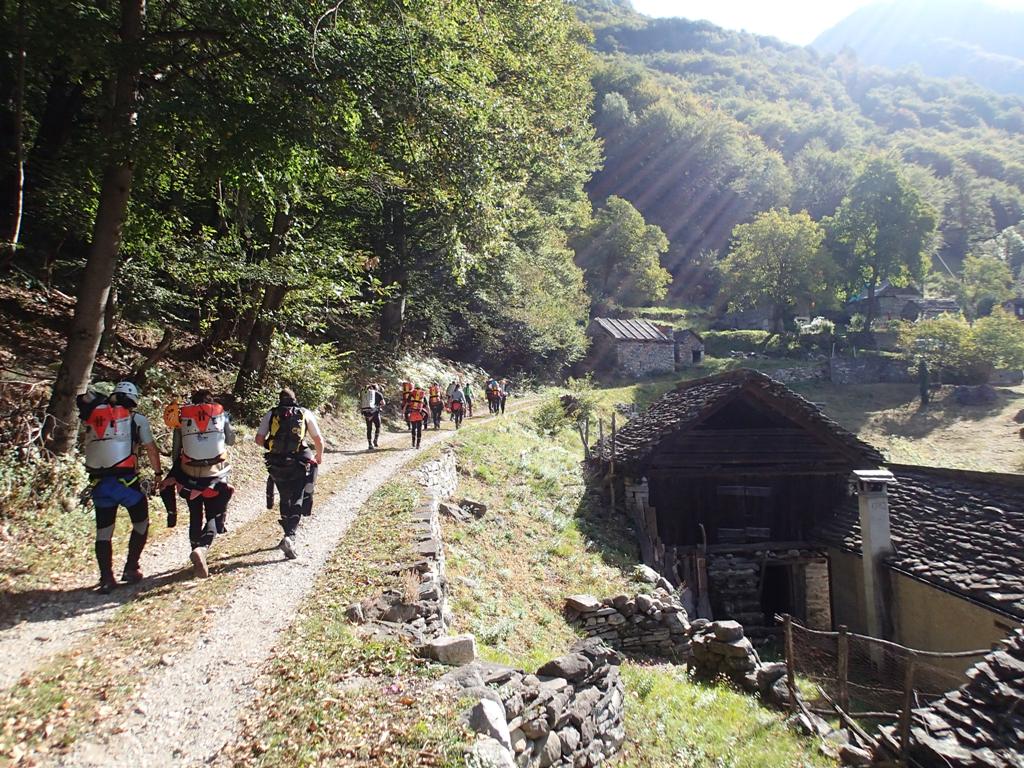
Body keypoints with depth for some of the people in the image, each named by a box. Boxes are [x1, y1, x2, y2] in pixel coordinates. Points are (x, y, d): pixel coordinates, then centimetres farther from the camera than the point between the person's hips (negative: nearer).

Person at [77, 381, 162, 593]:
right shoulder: (137, 419, 2)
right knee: (141, 523, 15)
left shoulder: (93, 416, 8)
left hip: (98, 483, 3)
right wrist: (158, 473, 19)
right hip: (125, 480, -3)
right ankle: (131, 570, 13)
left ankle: (106, 578, 10)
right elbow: (151, 449, 6)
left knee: (103, 531, 13)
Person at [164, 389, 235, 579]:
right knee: (214, 516, 6)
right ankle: (202, 548, -20)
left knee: (196, 516, 18)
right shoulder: (221, 414, 1)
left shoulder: (182, 416, 3)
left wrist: (174, 475, 17)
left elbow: (176, 450, 4)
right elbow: (231, 440, 15)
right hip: (215, 474, -2)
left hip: (189, 475, 2)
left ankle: (197, 555, 23)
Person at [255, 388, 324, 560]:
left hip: (276, 464, 2)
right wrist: (319, 456, 22)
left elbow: (259, 439, 2)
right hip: (299, 465, -2)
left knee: (285, 499, 21)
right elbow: (319, 440, 4)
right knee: (297, 501, -1)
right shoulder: (305, 414, 4)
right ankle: (289, 537, -19)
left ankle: (289, 534, 31)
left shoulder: (271, 414, 7)